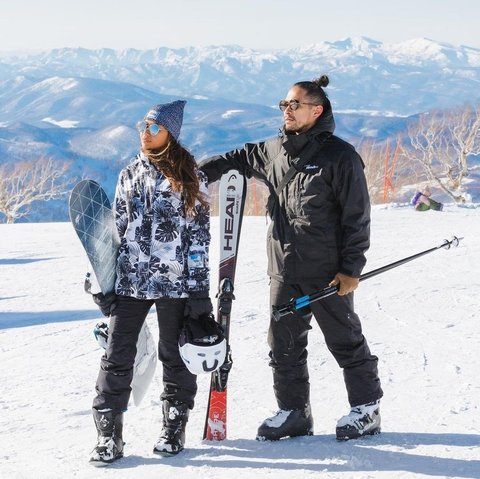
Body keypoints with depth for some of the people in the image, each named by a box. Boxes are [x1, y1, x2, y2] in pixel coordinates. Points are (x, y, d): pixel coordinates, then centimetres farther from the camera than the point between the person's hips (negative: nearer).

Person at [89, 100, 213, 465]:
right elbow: (117, 230, 14)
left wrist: (198, 287, -7)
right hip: (130, 281, 3)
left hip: (175, 283, -3)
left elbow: (200, 234, -2)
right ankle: (109, 434, 0)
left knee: (175, 356, 7)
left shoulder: (190, 177, 1)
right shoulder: (129, 175, 12)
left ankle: (174, 428, 20)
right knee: (117, 356, -3)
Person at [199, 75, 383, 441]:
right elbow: (238, 159, 25)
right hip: (284, 272, 6)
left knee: (345, 341, 5)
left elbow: (357, 216, -9)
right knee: (284, 345, 9)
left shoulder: (339, 156, -10)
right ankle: (294, 412, 19)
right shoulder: (274, 151, 8)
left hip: (327, 273, -6)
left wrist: (351, 268, -12)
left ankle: (367, 408, 17)